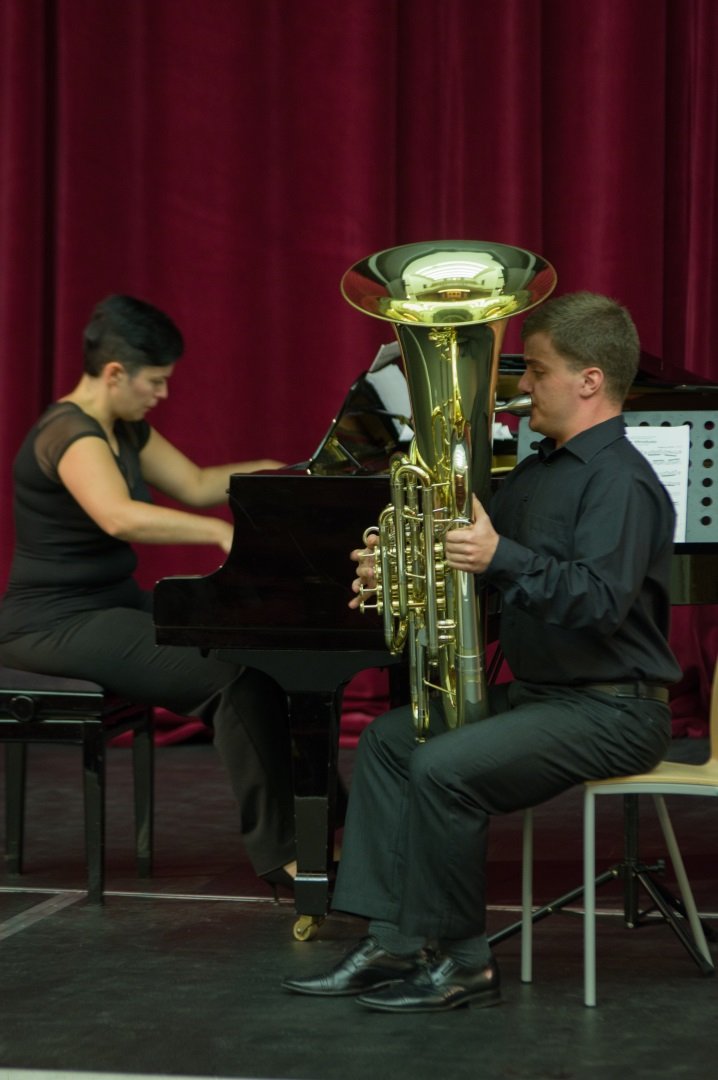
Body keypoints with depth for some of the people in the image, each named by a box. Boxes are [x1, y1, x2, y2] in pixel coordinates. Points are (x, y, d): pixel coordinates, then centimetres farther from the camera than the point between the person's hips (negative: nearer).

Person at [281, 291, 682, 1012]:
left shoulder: (619, 481, -16)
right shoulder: (534, 474, 16)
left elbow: (601, 601, -29)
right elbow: (463, 565, 22)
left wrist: (502, 558, -33)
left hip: (610, 709, -10)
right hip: (538, 691, 10)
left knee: (443, 769, -26)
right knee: (387, 740, 4)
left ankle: (463, 963, -11)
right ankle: (391, 943, -1)